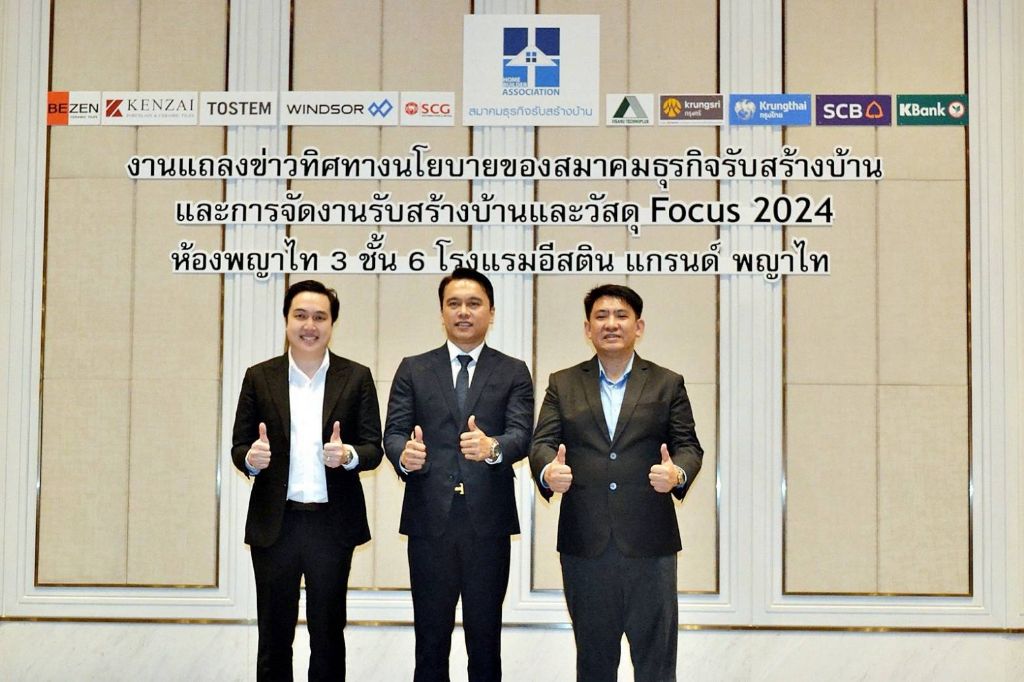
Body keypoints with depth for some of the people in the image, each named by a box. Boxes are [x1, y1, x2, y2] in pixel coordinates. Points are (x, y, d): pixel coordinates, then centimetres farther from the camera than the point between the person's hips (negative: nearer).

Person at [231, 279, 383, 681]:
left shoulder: (356, 378, 3)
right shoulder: (259, 378, 4)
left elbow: (373, 448, 1)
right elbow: (239, 446, 5)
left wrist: (348, 455, -20)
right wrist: (251, 458, -18)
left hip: (333, 524, 0)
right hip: (275, 524, 0)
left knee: (328, 634, 9)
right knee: (274, 635, 8)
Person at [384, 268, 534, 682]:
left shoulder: (513, 373, 7)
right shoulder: (413, 370, 9)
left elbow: (522, 435, -7)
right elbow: (393, 432, 1)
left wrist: (493, 446, -30)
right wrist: (403, 454, -23)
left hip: (488, 522, 0)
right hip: (429, 519, 1)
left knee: (485, 638, 7)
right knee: (430, 637, 8)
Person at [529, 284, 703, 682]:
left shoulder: (667, 384, 8)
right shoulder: (562, 384, 10)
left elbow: (688, 445, 4)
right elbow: (543, 441, 2)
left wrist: (678, 473, -20)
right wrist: (547, 471, -21)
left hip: (648, 541, -1)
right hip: (584, 541, 1)